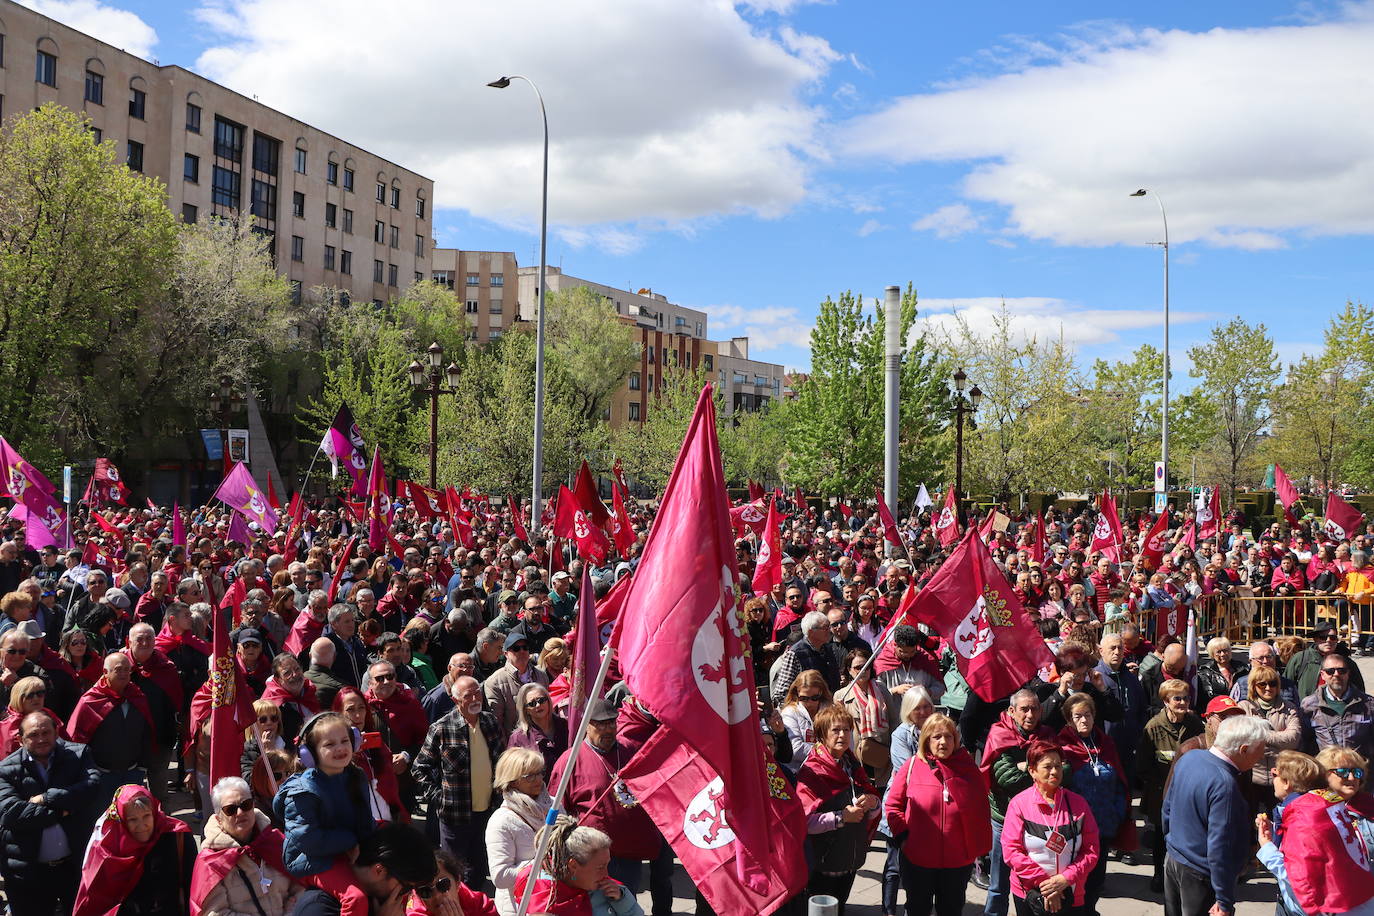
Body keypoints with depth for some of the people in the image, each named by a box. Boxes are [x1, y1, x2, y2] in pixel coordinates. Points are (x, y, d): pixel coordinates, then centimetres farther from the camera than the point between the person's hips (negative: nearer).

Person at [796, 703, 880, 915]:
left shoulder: (853, 766, 9)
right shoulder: (811, 771, -14)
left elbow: (872, 814, 15)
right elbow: (804, 821, -23)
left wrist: (872, 803, -7)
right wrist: (841, 817, -25)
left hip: (850, 862, 7)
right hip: (821, 866, -7)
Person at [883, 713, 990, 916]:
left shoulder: (968, 768, -4)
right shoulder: (912, 766, -6)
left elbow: (981, 810, -1)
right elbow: (892, 804, 0)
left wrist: (981, 846, -7)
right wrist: (903, 833, -8)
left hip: (958, 860, 1)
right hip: (918, 859, -1)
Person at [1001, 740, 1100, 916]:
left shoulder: (1078, 803, 1)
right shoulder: (1018, 804, -5)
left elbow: (1091, 851, -1)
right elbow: (1011, 850, -10)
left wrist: (1065, 878, -14)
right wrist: (1043, 882, -16)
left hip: (1071, 895, 2)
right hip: (1028, 895, -1)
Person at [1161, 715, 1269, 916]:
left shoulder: (1188, 758, -3)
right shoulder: (1224, 784, -29)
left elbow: (1167, 808, 11)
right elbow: (1219, 847, -28)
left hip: (1172, 861, 8)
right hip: (1199, 876, -8)